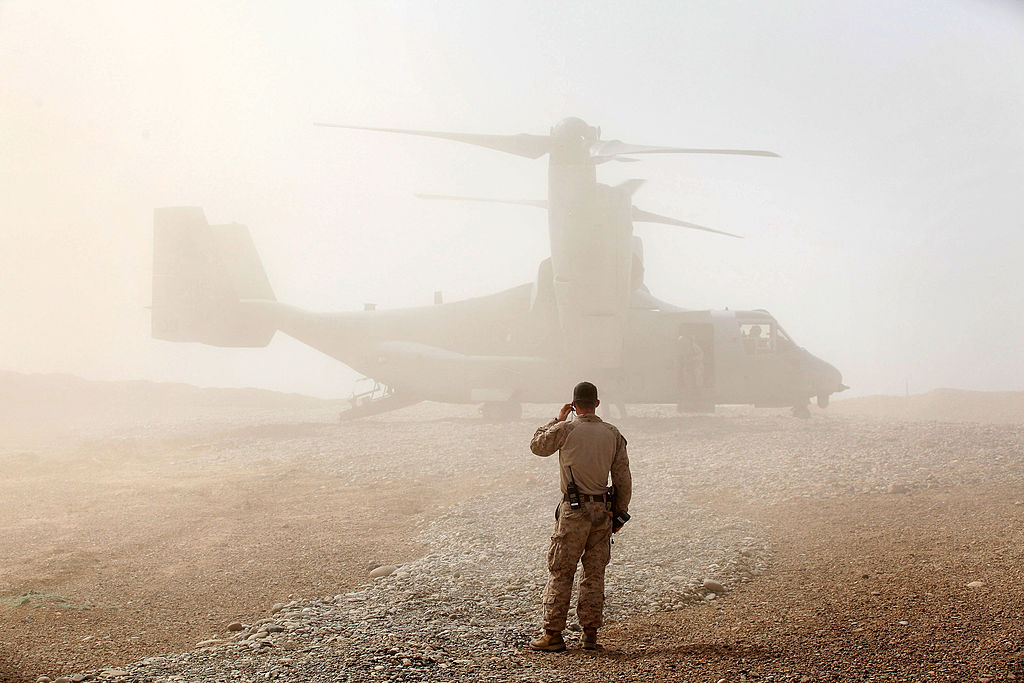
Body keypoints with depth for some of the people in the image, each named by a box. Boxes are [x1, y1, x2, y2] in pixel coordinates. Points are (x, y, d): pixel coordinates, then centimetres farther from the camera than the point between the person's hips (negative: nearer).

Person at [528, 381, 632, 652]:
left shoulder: (566, 430, -9)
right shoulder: (613, 434, 3)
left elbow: (537, 446, 10)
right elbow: (623, 478, 5)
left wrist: (558, 419, 17)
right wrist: (620, 513, 13)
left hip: (574, 510, -4)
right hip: (603, 510, 4)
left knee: (560, 573, 3)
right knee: (594, 574, 10)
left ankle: (553, 634, 4)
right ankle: (590, 634, 12)